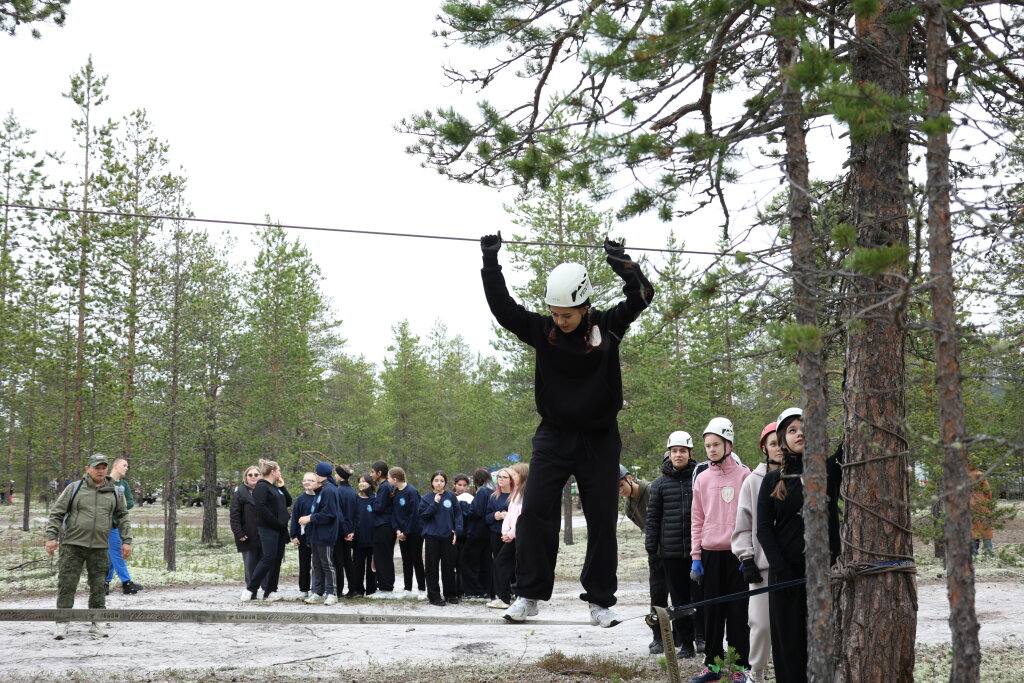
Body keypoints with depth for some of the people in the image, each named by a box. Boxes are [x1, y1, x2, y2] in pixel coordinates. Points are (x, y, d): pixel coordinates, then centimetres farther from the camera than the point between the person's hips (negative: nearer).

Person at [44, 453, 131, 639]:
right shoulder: (74, 489, 1)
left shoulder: (115, 493, 9)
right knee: (67, 584, -4)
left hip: (99, 547, 2)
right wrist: (51, 537, -9)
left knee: (98, 586, 5)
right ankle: (62, 624, 2)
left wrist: (126, 541, 8)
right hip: (72, 545, -2)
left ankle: (96, 624, 15)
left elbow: (123, 517, 16)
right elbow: (56, 514, 1)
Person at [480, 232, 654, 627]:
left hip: (599, 439, 0)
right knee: (535, 512, -7)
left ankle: (600, 600, 11)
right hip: (554, 436, 1)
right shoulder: (542, 331, -1)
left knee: (602, 520, 2)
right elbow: (504, 309, -4)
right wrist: (490, 263, -12)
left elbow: (642, 297, -11)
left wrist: (621, 263, -24)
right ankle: (529, 595, 1)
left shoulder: (608, 327, -3)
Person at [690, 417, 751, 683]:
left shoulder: (744, 475, 0)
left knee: (738, 611, 0)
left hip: (737, 552, -3)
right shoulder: (702, 479, 10)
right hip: (710, 553, 3)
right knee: (712, 611, 7)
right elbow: (697, 520, 11)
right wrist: (696, 556, 6)